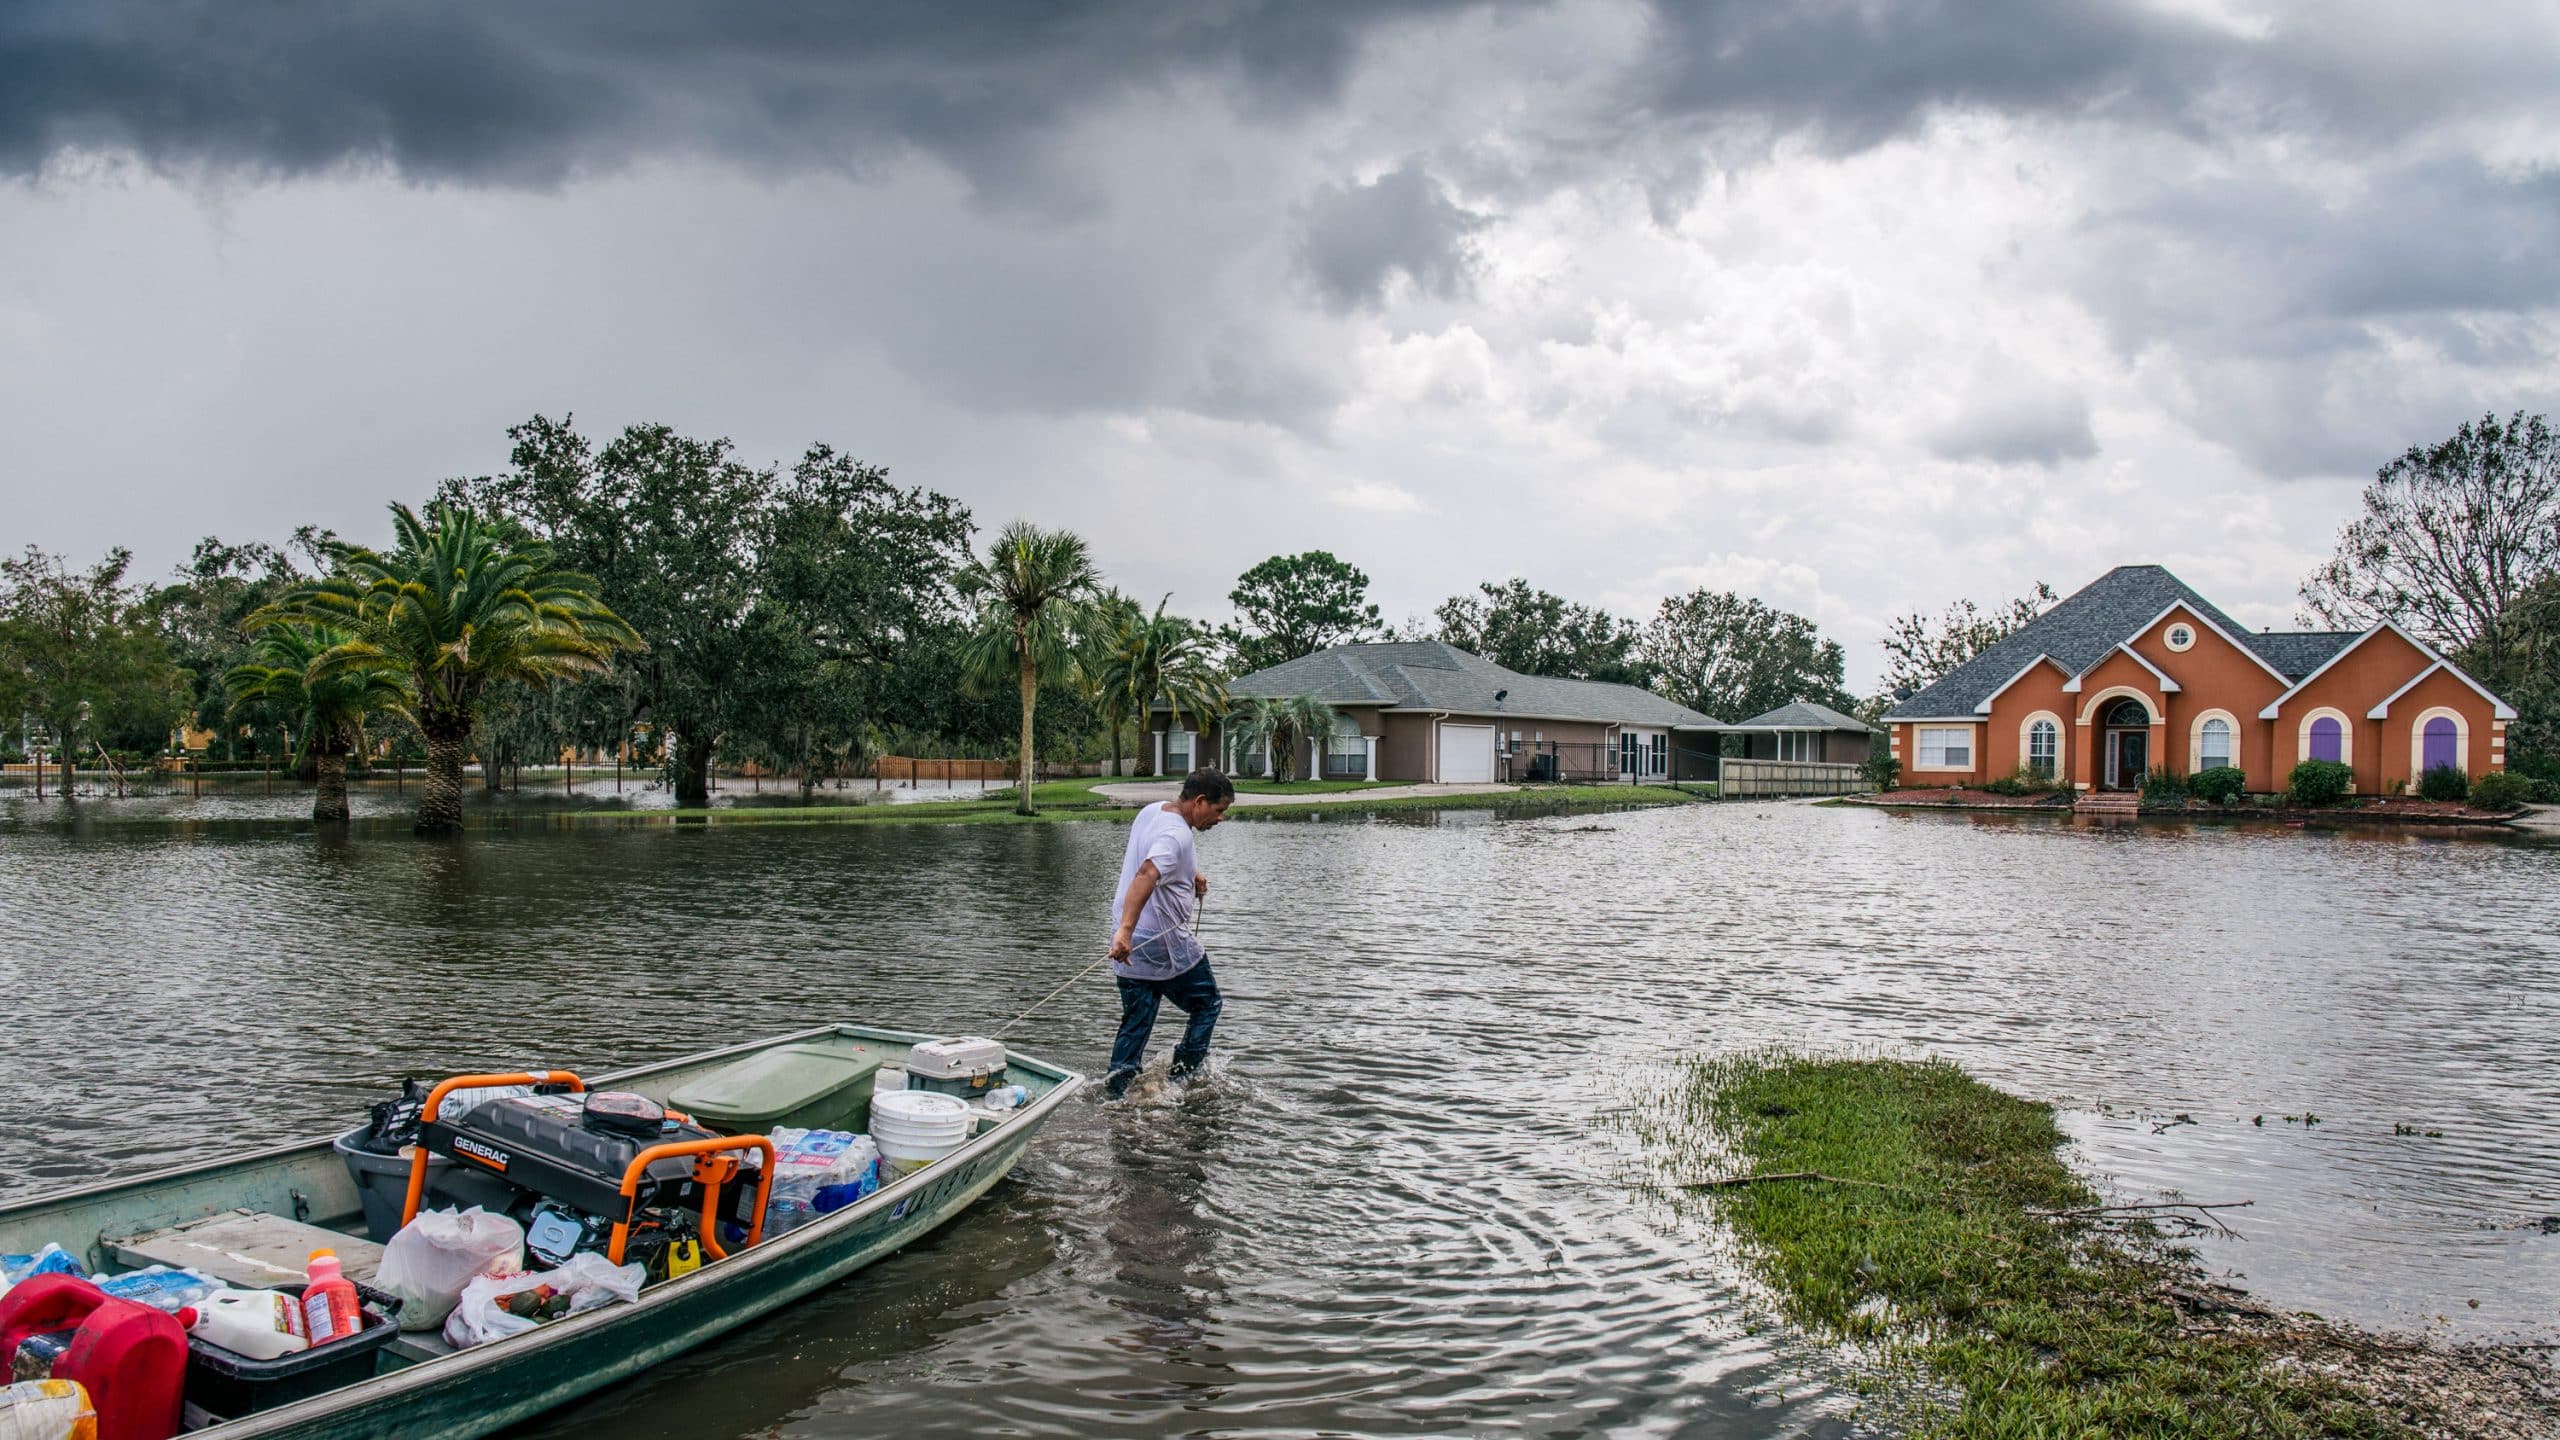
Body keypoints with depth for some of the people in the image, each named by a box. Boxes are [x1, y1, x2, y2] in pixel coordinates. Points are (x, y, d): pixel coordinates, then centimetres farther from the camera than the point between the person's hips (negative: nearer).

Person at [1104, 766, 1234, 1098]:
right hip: (1167, 946, -8)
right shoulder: (1177, 834, -21)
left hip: (1131, 946, 8)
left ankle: (1115, 1091, 10)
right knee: (1207, 1005, 13)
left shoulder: (1151, 810, 9)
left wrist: (1190, 876, 14)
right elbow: (1145, 877, -38)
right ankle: (1182, 1078, 12)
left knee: (1136, 1023, 14)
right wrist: (1126, 931, -49)